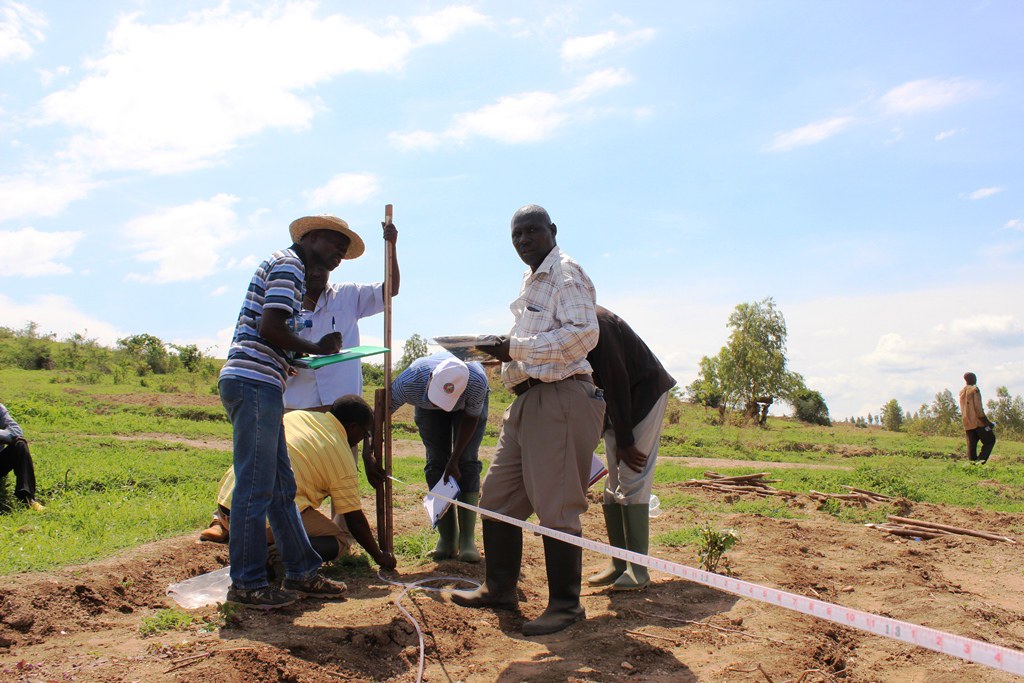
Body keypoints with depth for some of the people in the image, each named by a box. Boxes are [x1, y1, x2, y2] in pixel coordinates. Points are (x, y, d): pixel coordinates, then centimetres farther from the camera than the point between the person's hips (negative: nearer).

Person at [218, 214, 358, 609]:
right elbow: (270, 327, -17)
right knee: (256, 487, -5)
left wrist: (292, 361, 13)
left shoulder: (286, 267, 25)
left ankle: (301, 572, 20)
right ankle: (246, 585, 4)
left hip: (258, 386, 11)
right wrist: (317, 349, -6)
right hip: (255, 383, -11)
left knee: (282, 486, 12)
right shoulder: (288, 266, -6)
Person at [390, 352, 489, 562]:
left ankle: (467, 540, -9)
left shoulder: (477, 382, -43)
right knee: (436, 462, -8)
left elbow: (471, 418, -24)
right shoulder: (409, 382, -42)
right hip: (427, 408, 1)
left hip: (468, 404, -1)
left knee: (467, 461, -13)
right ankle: (447, 539, -1)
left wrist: (455, 459, -24)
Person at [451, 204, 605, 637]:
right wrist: (502, 351, 9)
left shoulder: (565, 272, -6)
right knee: (497, 496, 12)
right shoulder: (531, 281, 22)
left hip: (560, 398, -10)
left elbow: (584, 333, -20)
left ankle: (566, 604, 6)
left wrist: (515, 348, -21)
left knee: (555, 507, -6)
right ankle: (500, 589, 24)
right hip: (527, 399, 10)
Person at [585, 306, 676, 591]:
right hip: (614, 401, 9)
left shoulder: (596, 323, -26)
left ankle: (638, 570, -8)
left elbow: (616, 381, -25)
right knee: (613, 485, 6)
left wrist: (625, 441, -20)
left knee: (632, 482, -12)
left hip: (645, 393, -9)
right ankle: (619, 564, 12)